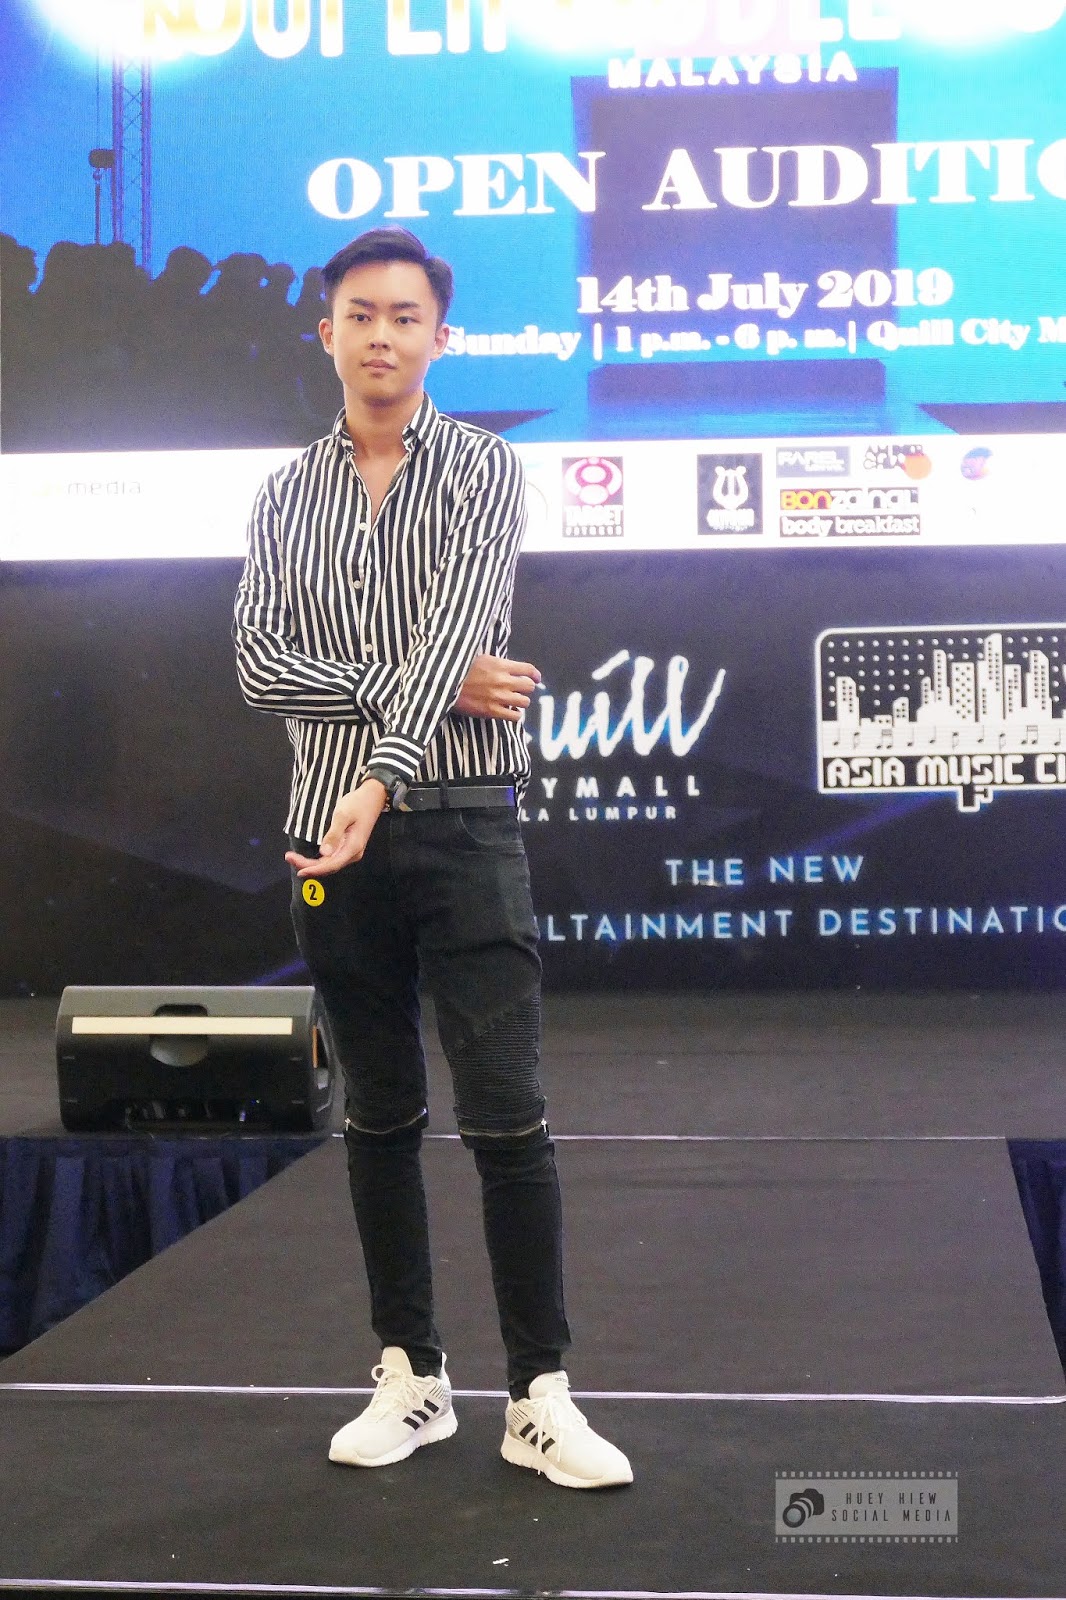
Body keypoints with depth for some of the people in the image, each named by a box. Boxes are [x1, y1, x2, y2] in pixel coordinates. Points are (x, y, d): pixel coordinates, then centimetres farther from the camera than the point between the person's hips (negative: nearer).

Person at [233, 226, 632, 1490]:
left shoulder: (483, 469, 0)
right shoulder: (285, 498, 11)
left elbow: (459, 623, -16)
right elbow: (262, 667, 0)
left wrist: (384, 773, -30)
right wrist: (422, 688, -12)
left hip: (463, 824, -3)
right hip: (331, 829, 4)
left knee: (506, 1119, -6)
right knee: (379, 1120, 9)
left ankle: (538, 1398, 1)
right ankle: (411, 1376, 20)